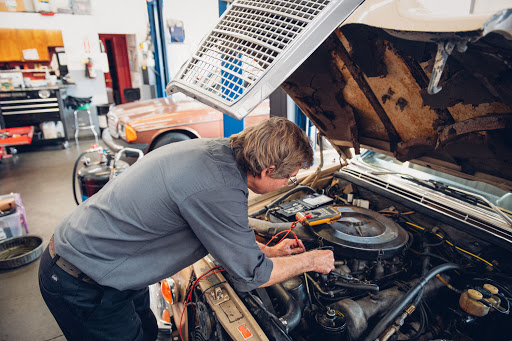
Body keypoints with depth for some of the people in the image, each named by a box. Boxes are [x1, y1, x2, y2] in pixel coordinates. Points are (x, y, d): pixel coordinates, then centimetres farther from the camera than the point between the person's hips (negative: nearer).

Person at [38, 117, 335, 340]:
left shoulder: (216, 151, -6)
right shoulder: (219, 188, -34)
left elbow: (218, 232, 12)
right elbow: (250, 275, -18)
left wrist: (270, 251, 16)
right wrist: (310, 261, -3)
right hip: (83, 286, -8)